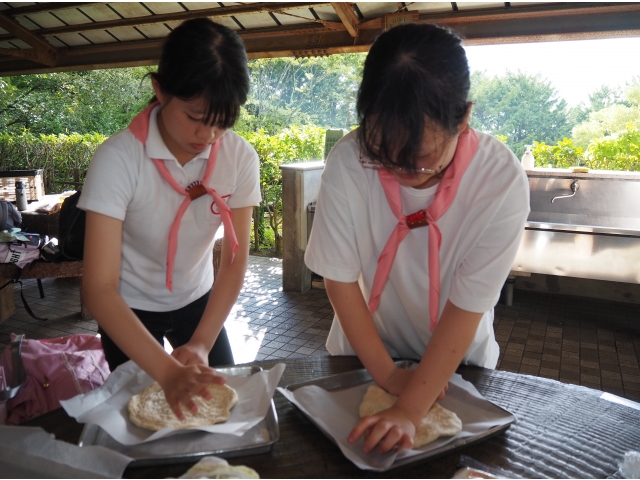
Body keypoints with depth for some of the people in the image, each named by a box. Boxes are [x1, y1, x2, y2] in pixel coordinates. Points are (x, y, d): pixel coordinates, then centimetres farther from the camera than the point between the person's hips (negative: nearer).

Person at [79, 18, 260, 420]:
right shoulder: (118, 158, -29)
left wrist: (201, 344, -24)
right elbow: (99, 289, -32)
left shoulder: (240, 158, -20)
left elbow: (236, 259, -14)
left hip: (197, 300, 3)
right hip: (130, 310, -2)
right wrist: (168, 371, -42)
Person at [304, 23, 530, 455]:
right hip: (365, 355, 1)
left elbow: (467, 307, -25)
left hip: (456, 363, 0)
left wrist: (411, 410, -28)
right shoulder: (349, 162, -28)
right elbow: (340, 278, -18)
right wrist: (387, 374, -15)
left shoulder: (502, 180, -29)